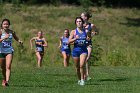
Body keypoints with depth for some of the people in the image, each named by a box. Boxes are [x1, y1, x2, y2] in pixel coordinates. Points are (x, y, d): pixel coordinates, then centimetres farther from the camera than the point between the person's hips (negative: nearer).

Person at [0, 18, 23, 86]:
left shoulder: (12, 32, 1)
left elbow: (16, 38, 18)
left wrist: (20, 41, -2)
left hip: (9, 51, 0)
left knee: (8, 67, -16)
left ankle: (7, 81, -26)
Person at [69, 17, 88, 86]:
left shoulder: (85, 31, 4)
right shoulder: (73, 32, 1)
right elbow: (69, 41, -5)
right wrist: (75, 38, -21)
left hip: (83, 50, -1)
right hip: (76, 50, 1)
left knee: (82, 65, -19)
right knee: (77, 67, 9)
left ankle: (82, 80, -7)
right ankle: (79, 80, 28)